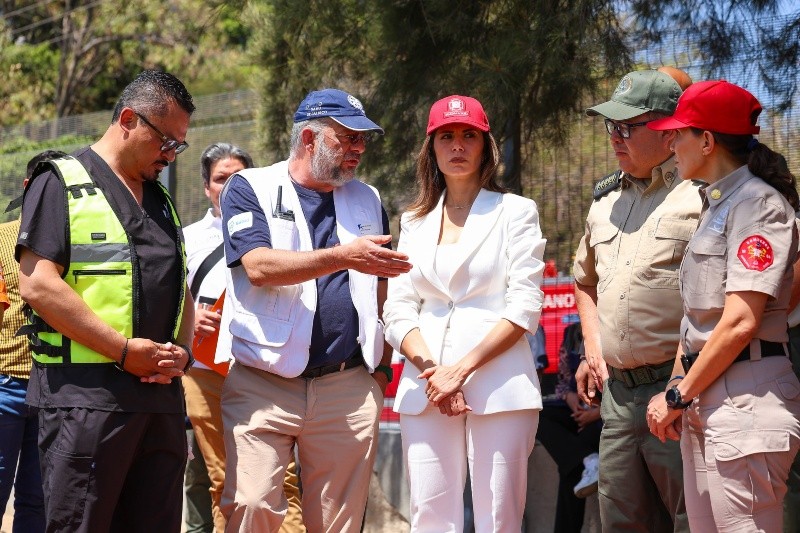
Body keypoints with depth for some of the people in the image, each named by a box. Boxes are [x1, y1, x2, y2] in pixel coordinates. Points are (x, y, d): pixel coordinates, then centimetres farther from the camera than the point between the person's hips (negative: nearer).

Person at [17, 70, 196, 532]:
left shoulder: (161, 200, 23)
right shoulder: (62, 183, 0)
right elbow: (37, 285, -11)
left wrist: (182, 352, 3)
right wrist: (126, 350, -14)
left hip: (162, 394, 7)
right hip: (85, 396, -7)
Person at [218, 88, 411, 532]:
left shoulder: (367, 201, 18)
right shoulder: (251, 189, 3)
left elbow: (381, 288, 23)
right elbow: (259, 267, -14)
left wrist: (383, 364, 10)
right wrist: (344, 257, -24)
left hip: (348, 388, 4)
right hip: (262, 384, -3)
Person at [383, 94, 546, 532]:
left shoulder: (516, 212, 7)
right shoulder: (414, 222, 18)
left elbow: (524, 307, -3)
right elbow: (398, 310, 10)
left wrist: (461, 368, -12)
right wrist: (431, 369, -8)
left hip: (497, 386, -3)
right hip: (426, 388, 3)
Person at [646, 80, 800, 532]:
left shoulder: (758, 202, -10)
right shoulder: (716, 204, 20)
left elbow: (741, 322, -18)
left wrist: (679, 396, -11)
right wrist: (676, 389, 10)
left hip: (745, 400, -9)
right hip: (704, 396, 9)